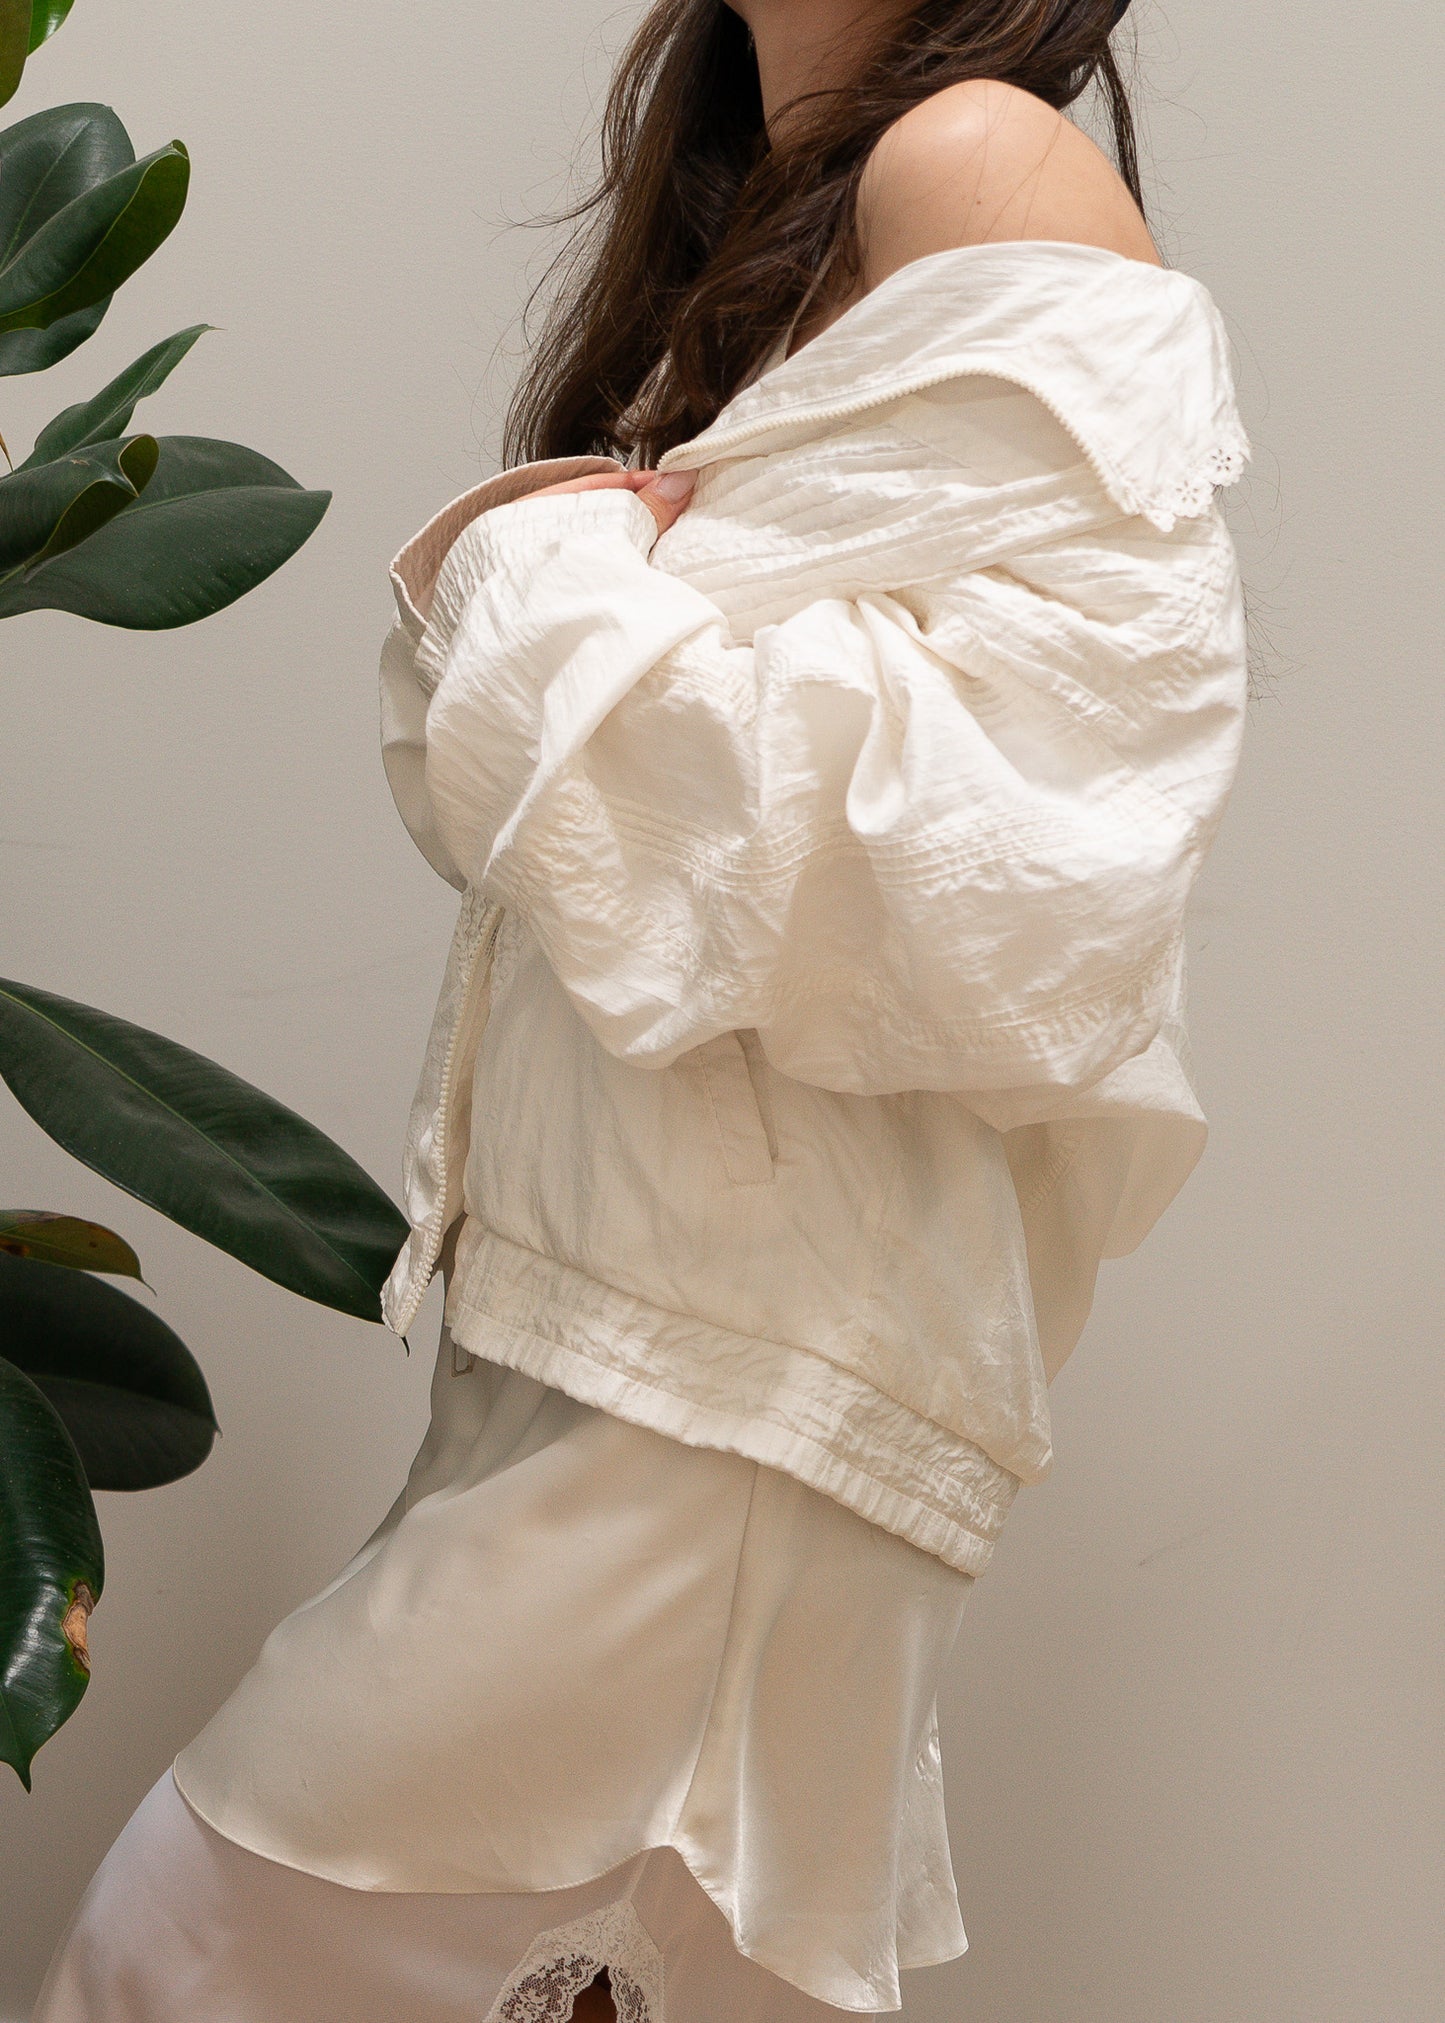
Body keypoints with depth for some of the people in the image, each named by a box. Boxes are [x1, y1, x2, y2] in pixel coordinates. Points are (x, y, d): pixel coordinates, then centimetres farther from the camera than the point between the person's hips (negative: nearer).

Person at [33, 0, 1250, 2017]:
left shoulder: (983, 177, -12)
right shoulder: (760, 227, 17)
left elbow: (1014, 883, -24)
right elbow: (490, 784, 18)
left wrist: (555, 584, -14)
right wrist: (499, 568, -4)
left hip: (743, 1378, -9)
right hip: (600, 1312, 9)